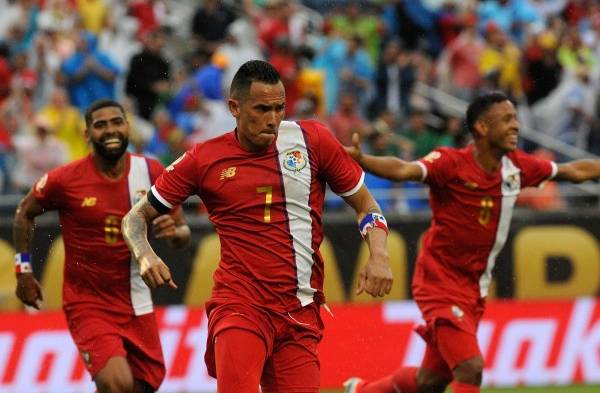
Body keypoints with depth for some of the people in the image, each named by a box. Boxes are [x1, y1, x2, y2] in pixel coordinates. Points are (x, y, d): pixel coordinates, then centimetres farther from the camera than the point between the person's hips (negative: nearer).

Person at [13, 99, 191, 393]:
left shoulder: (151, 172, -4)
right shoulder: (65, 180, -12)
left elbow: (183, 234, 4)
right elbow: (25, 214, 7)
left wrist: (173, 232, -19)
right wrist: (24, 270, 4)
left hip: (137, 305, 4)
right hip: (88, 305, -4)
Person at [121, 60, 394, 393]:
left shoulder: (312, 140, 4)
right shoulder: (204, 159, 2)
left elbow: (365, 204, 12)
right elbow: (136, 217, 11)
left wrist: (378, 257, -5)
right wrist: (145, 256, -10)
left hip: (301, 312, 2)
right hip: (238, 305, -2)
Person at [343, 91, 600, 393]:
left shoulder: (517, 167, 1)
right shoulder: (451, 163, -19)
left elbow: (575, 171, 15)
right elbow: (404, 170, -37)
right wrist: (361, 161, -56)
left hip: (474, 287, 7)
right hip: (441, 283, -7)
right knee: (470, 368, -20)